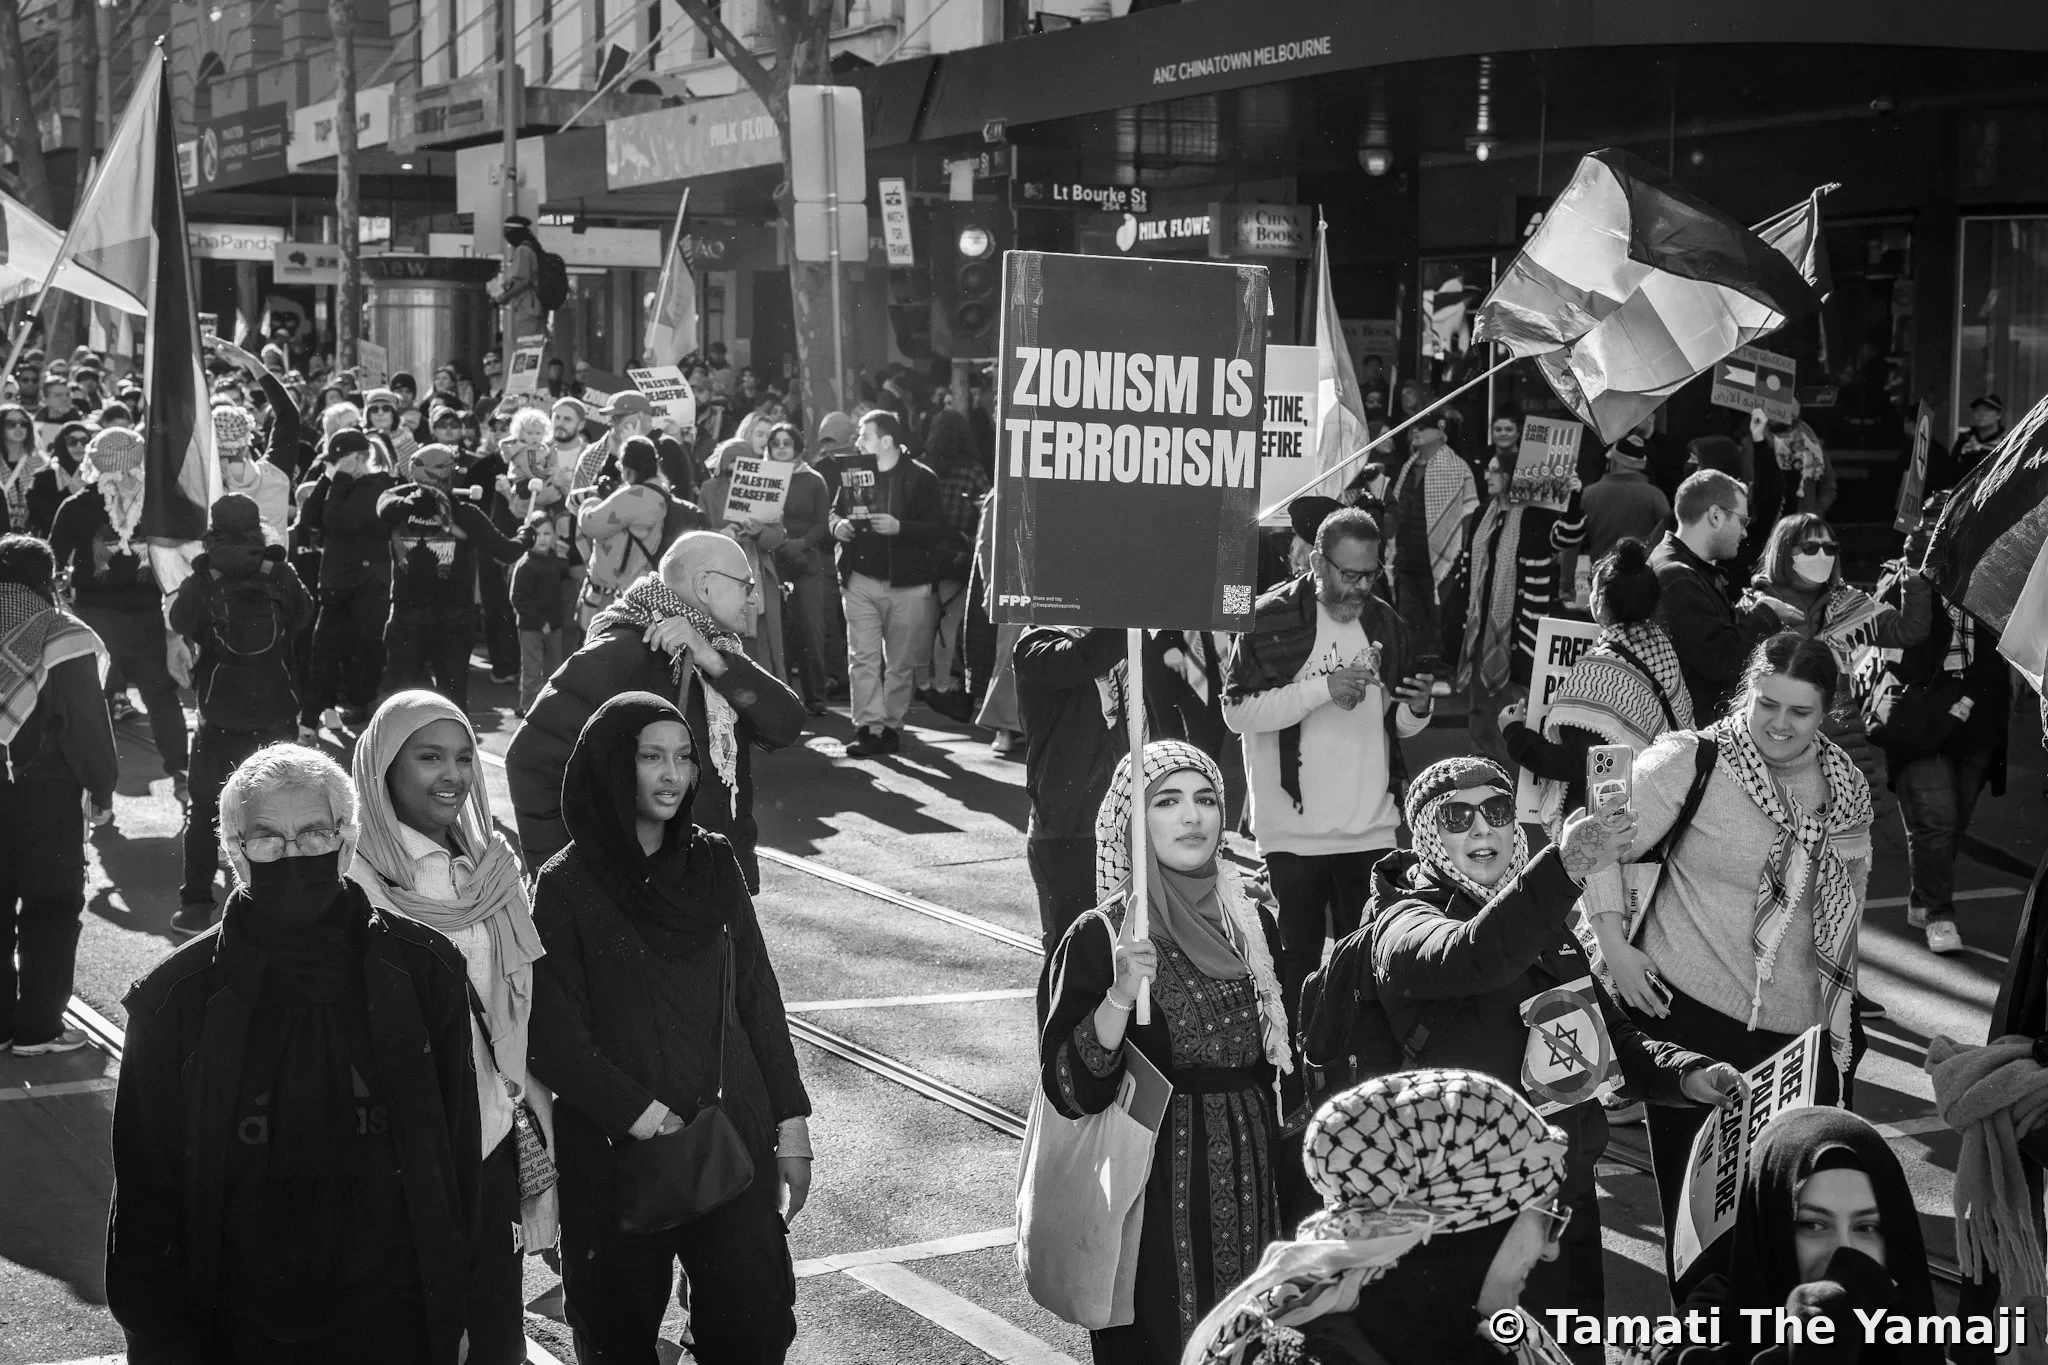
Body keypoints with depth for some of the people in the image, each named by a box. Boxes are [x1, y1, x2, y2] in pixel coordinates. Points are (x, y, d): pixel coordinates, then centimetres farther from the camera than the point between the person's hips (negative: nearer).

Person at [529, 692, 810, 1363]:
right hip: (615, 1152, -3)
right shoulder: (566, 886, -7)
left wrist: (791, 1121, 6)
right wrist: (646, 1118, -16)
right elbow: (555, 1039, -9)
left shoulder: (713, 864, 4)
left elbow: (757, 996, 8)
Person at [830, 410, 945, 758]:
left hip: (906, 584, -4)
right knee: (862, 658, -3)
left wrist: (899, 528, -23)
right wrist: (837, 525, -1)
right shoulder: (854, 475, 8)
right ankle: (867, 727, -3)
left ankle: (892, 727, 14)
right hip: (861, 581, 4)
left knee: (900, 663, 5)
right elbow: (836, 511, 22)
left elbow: (938, 529, -11)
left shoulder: (921, 478, -6)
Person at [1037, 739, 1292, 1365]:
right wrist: (1120, 996, -30)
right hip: (1156, 1195, -5)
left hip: (1252, 1182, 5)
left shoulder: (1252, 926, 5)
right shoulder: (1098, 938, -11)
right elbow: (1071, 1090, -17)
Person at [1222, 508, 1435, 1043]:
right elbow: (1237, 711, -15)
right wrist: (1323, 688, -21)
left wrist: (1417, 708, -4)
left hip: (1372, 830, 4)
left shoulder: (1384, 622, 11)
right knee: (1296, 961, 4)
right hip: (1293, 831, -4)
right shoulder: (1271, 618, -6)